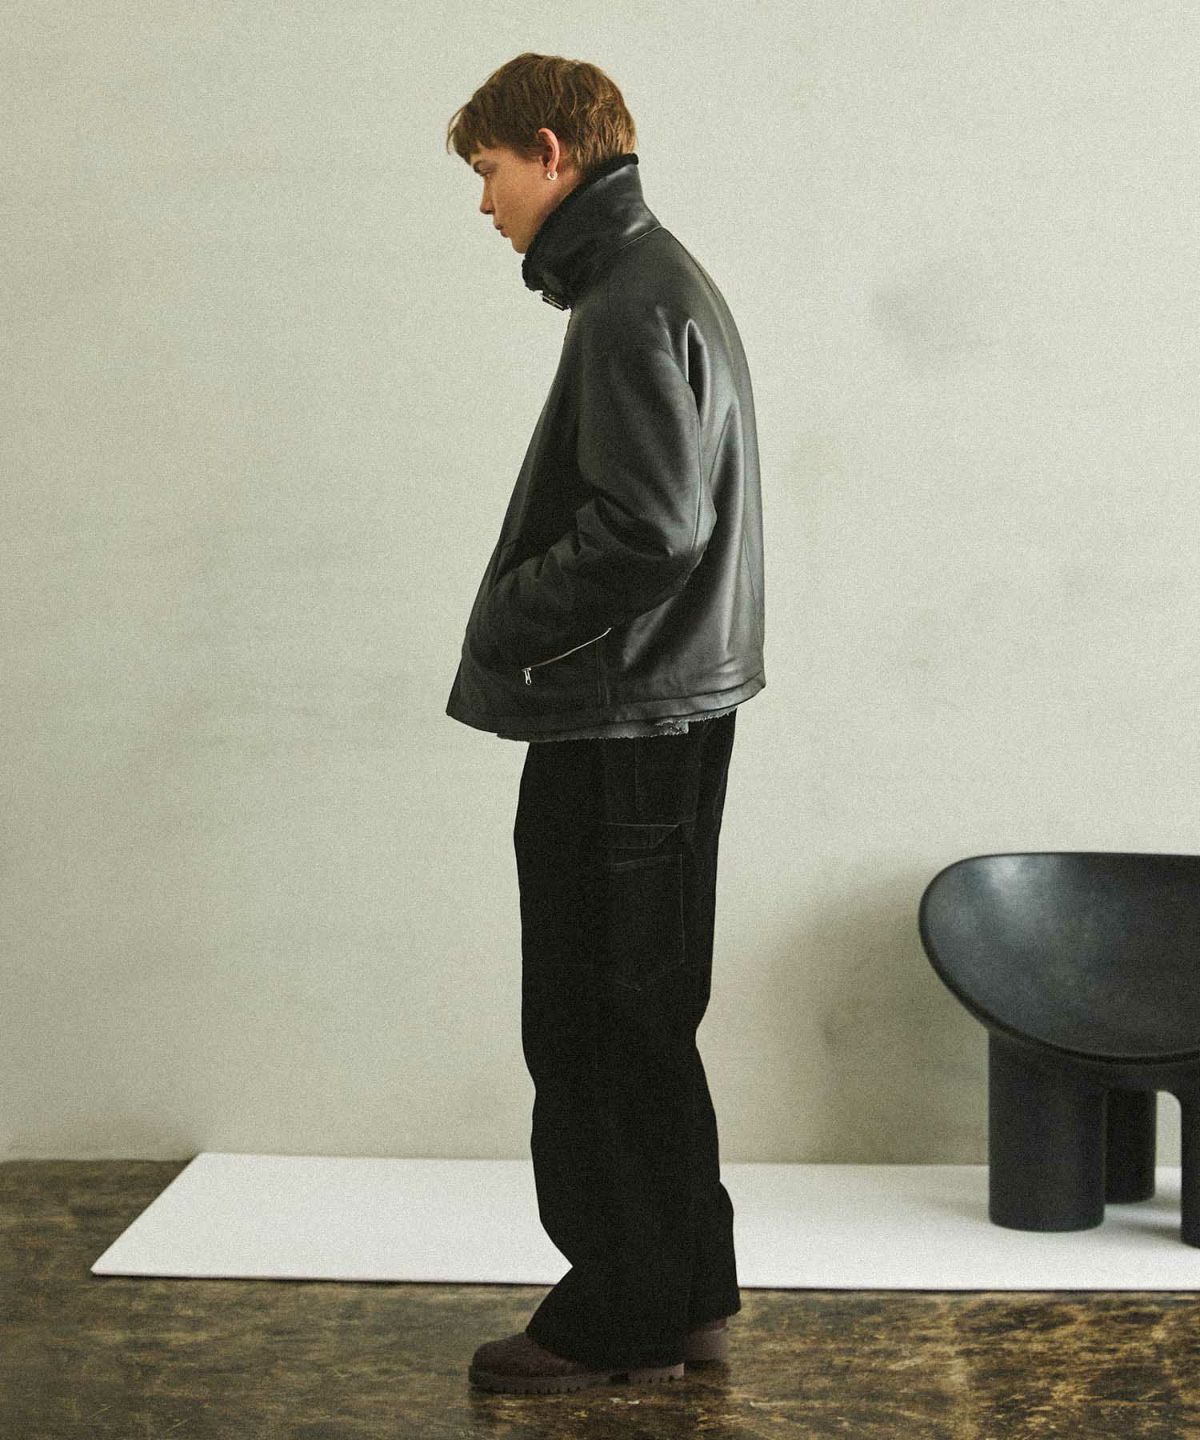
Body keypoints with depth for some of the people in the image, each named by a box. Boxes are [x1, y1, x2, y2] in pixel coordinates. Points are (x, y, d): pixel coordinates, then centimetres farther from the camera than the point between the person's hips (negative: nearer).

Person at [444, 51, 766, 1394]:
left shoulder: (634, 304, -15)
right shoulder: (658, 284, 18)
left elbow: (646, 530, -24)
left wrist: (506, 628, -12)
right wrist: (527, 630, 12)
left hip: (625, 727, -10)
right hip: (652, 713, 10)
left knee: (608, 1024, 0)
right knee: (629, 1023, 16)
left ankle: (629, 1319, 12)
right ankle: (682, 1299, 27)